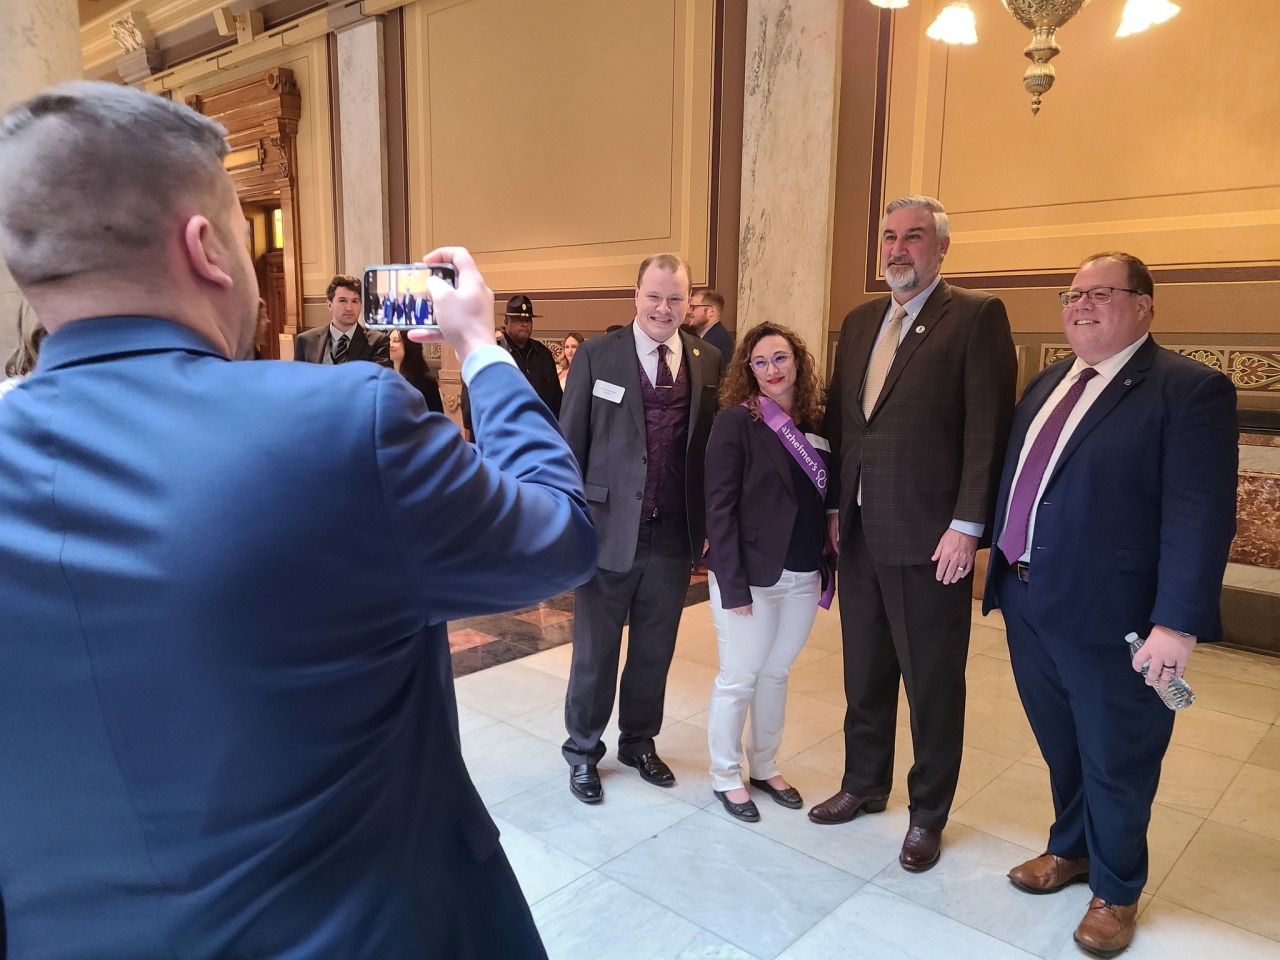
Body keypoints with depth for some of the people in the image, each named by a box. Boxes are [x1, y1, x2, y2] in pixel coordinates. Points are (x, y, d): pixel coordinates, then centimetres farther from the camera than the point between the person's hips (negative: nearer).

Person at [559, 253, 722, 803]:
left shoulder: (707, 361, 3)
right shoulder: (597, 356, -5)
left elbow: (713, 447, 5)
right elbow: (569, 445, -4)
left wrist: (709, 526, 2)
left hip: (675, 535, 3)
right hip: (609, 529, -2)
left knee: (655, 652, 17)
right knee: (595, 652, 12)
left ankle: (639, 742, 39)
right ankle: (583, 751, 33)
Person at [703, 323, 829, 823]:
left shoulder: (816, 422, 5)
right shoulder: (736, 421, -11)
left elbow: (823, 499, 8)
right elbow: (719, 508, -14)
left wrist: (825, 567, 2)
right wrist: (732, 584, -17)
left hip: (804, 577, 5)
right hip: (751, 575, -5)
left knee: (775, 674, 19)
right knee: (739, 679, 7)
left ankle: (765, 767, 36)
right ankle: (725, 776, 27)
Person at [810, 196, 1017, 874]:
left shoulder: (977, 316, -6)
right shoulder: (859, 322, 13)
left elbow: (988, 428, -12)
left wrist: (967, 525, -17)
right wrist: (834, 506, 8)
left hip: (929, 538, -6)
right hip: (860, 534, 6)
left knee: (933, 684, 9)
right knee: (864, 673, 19)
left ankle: (928, 814, 28)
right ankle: (864, 785, 38)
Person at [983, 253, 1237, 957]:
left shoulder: (1189, 389, -12)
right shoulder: (1046, 384, 11)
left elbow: (1201, 517, -18)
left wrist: (1177, 624, -22)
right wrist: (1003, 568, 10)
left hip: (1108, 613, -6)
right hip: (1027, 602, 6)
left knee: (1115, 760, 13)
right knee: (1060, 745, 23)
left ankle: (1115, 890, 37)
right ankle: (1071, 849, 47)